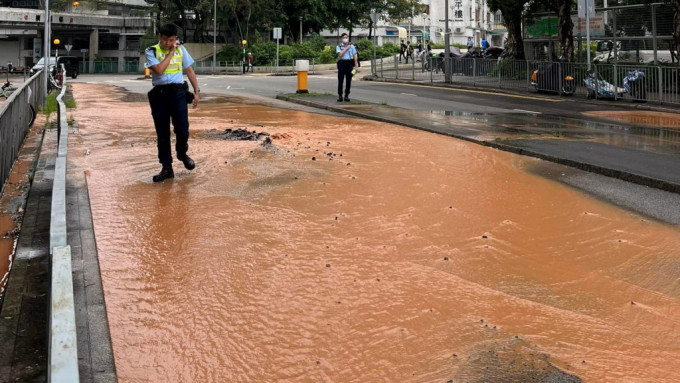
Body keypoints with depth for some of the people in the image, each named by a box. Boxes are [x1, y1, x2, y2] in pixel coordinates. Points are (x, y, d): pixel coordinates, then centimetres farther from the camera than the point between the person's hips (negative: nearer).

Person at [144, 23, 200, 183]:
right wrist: (171, 52, -8)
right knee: (162, 133, 5)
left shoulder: (180, 49, 9)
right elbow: (159, 70, -15)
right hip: (159, 93, -1)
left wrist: (196, 91, 9)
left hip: (177, 92, 1)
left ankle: (182, 153, 27)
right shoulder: (151, 51, 0)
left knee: (182, 130, -5)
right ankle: (167, 168, 15)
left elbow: (189, 70, 13)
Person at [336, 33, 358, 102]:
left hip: (349, 63, 1)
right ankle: (340, 96, 1)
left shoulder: (352, 46, 9)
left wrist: (356, 65, 2)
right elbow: (340, 54, -11)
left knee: (348, 80, 2)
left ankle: (347, 95, 10)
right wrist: (346, 48, -8)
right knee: (340, 80, -3)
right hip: (342, 63, -1)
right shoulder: (339, 47, 4)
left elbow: (355, 56, 8)